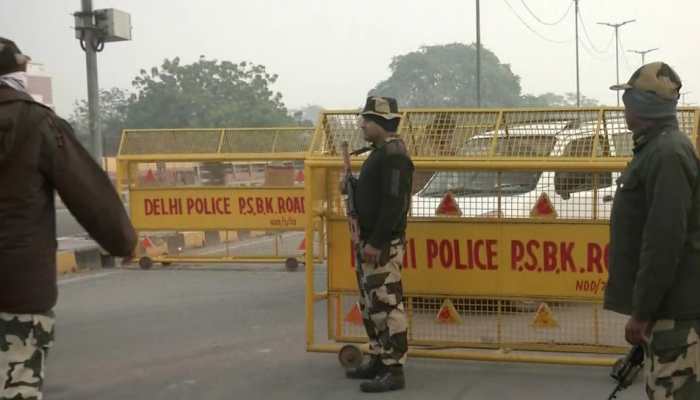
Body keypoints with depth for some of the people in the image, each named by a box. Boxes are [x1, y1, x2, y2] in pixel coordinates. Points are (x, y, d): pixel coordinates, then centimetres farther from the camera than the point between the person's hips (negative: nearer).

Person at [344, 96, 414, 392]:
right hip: (371, 241, 11)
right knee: (370, 305, 17)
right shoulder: (380, 152, 17)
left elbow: (394, 204, -23)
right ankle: (378, 360, 26)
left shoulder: (394, 155, -16)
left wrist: (376, 243, -24)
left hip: (383, 245, -11)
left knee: (386, 306, -10)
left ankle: (394, 371, -7)